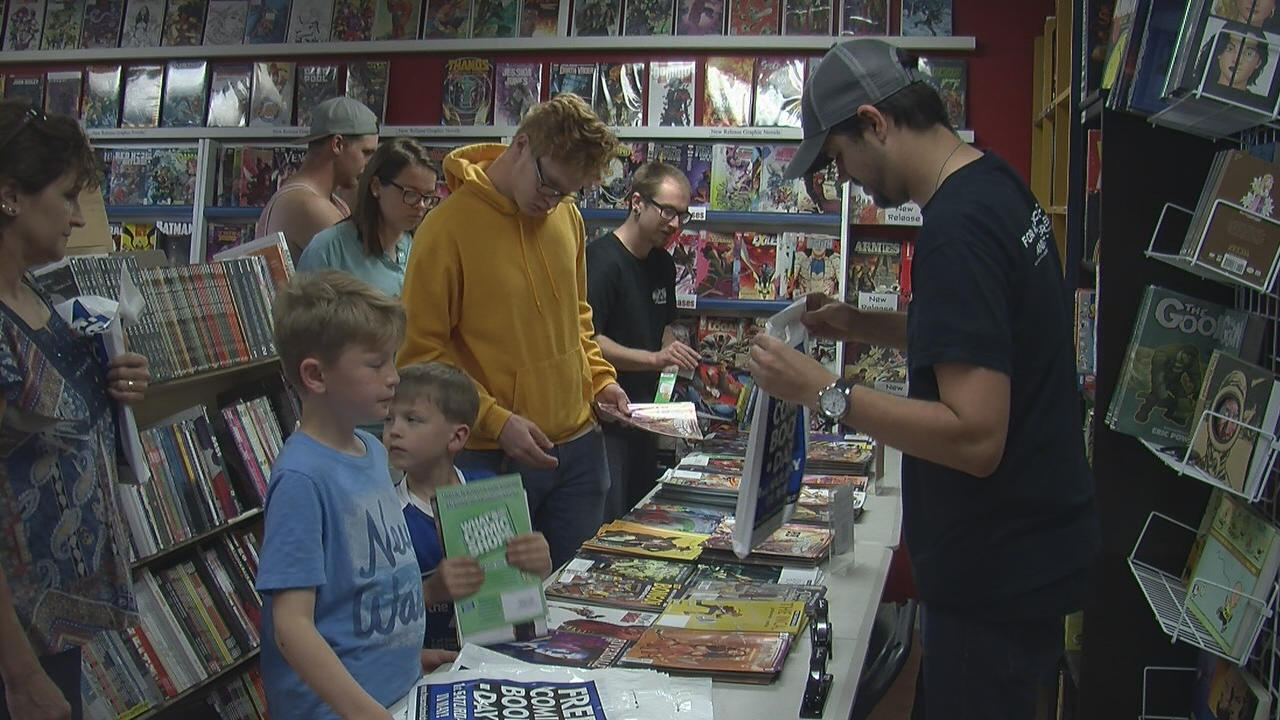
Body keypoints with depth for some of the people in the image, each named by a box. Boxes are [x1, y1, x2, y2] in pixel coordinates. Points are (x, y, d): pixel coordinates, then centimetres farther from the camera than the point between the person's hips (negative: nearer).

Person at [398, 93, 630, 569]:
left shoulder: (566, 217, 7)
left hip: (579, 447, 6)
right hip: (493, 458, -6)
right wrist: (495, 421, -18)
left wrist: (599, 378, 6)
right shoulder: (448, 227, -12)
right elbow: (421, 351, -12)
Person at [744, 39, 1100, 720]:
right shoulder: (998, 185, 5)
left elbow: (975, 438, -29)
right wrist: (865, 325, 11)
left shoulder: (956, 228, -26)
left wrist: (822, 391, -24)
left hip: (997, 573, -10)